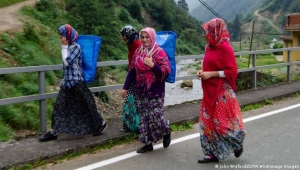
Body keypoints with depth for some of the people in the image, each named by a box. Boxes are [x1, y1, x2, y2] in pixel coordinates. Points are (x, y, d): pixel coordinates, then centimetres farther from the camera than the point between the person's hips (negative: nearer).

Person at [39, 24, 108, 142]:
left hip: (76, 82, -8)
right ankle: (54, 132, 13)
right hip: (67, 82, 9)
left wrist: (64, 47, -15)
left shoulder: (76, 47, -15)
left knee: (86, 105, 4)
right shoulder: (68, 47, 11)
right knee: (59, 106, 6)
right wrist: (65, 79, 18)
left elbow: (67, 62, -20)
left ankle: (101, 124, 22)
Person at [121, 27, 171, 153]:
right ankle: (148, 144, 21)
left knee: (155, 117, -7)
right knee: (144, 117, 9)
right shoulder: (138, 51, 8)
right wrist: (126, 87, 11)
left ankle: (166, 132, 25)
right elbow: (132, 70, 12)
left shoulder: (159, 52, -8)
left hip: (155, 91, -5)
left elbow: (166, 71, -13)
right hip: (141, 91, 6)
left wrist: (152, 65, -26)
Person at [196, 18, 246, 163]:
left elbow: (232, 71, -18)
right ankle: (213, 153, 21)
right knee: (208, 122, 10)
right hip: (210, 92, 9)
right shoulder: (210, 47, 9)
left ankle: (238, 143, 29)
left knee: (223, 122, 1)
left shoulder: (225, 48, -16)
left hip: (222, 93, -9)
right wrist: (203, 71, 3)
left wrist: (211, 74, -21)